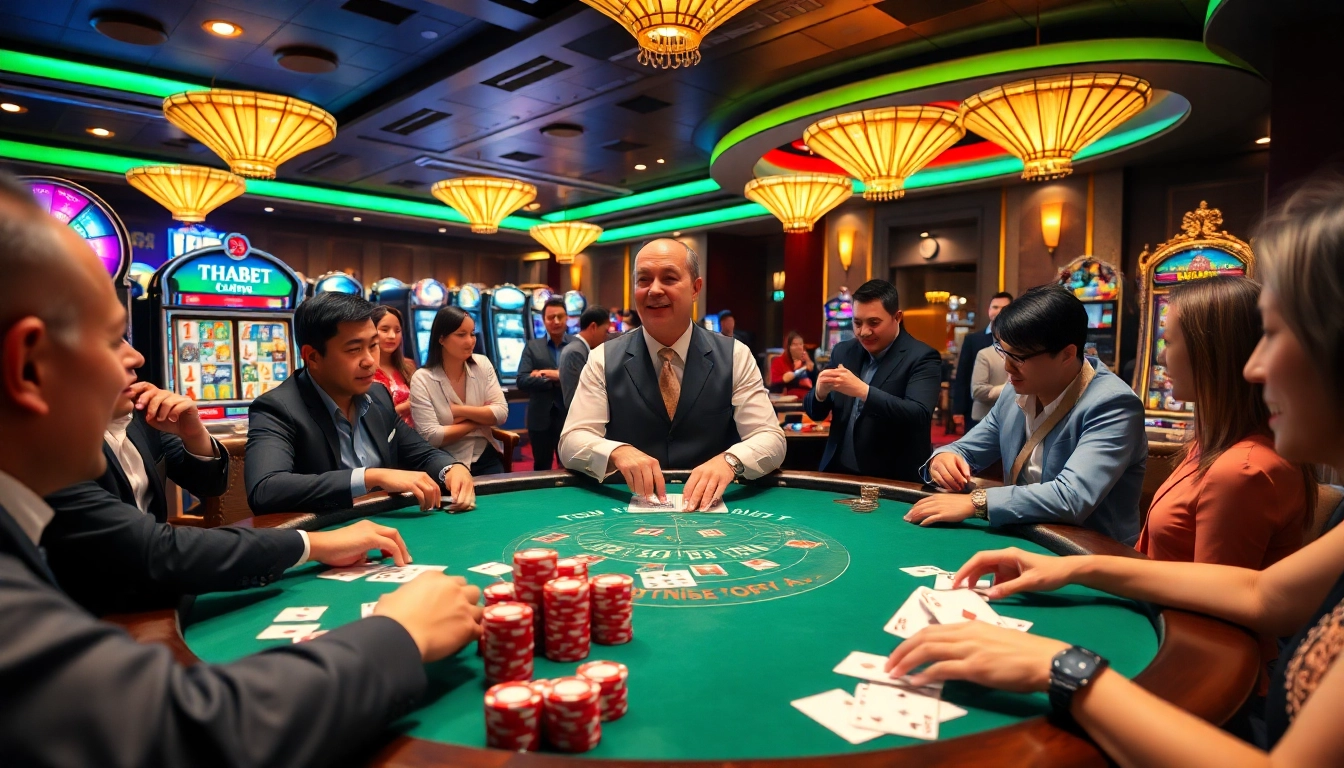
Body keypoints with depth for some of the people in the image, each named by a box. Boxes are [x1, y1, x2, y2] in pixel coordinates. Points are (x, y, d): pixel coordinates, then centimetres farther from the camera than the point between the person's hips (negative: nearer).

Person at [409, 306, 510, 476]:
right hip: (446, 465, -3)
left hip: (487, 459, 3)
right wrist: (482, 418, -7)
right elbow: (431, 437, -16)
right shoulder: (422, 379, -10)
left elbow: (501, 413, -5)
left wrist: (460, 411, -14)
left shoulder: (483, 365, 2)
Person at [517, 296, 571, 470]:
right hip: (541, 418, 1)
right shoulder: (532, 346, 3)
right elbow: (522, 381, -8)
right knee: (542, 468, 13)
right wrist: (555, 380, -17)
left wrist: (559, 375, -16)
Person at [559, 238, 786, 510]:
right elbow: (572, 441, -7)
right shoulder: (603, 360, 0)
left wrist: (729, 461, -28)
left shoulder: (736, 356, 0)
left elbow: (771, 439, -6)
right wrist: (617, 452, -29)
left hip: (709, 507, 1)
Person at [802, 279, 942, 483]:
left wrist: (862, 390, -27)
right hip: (839, 473, 4)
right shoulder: (843, 352, 9)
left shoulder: (922, 358, -5)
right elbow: (815, 413, 11)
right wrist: (820, 392, -10)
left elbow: (919, 416, -19)